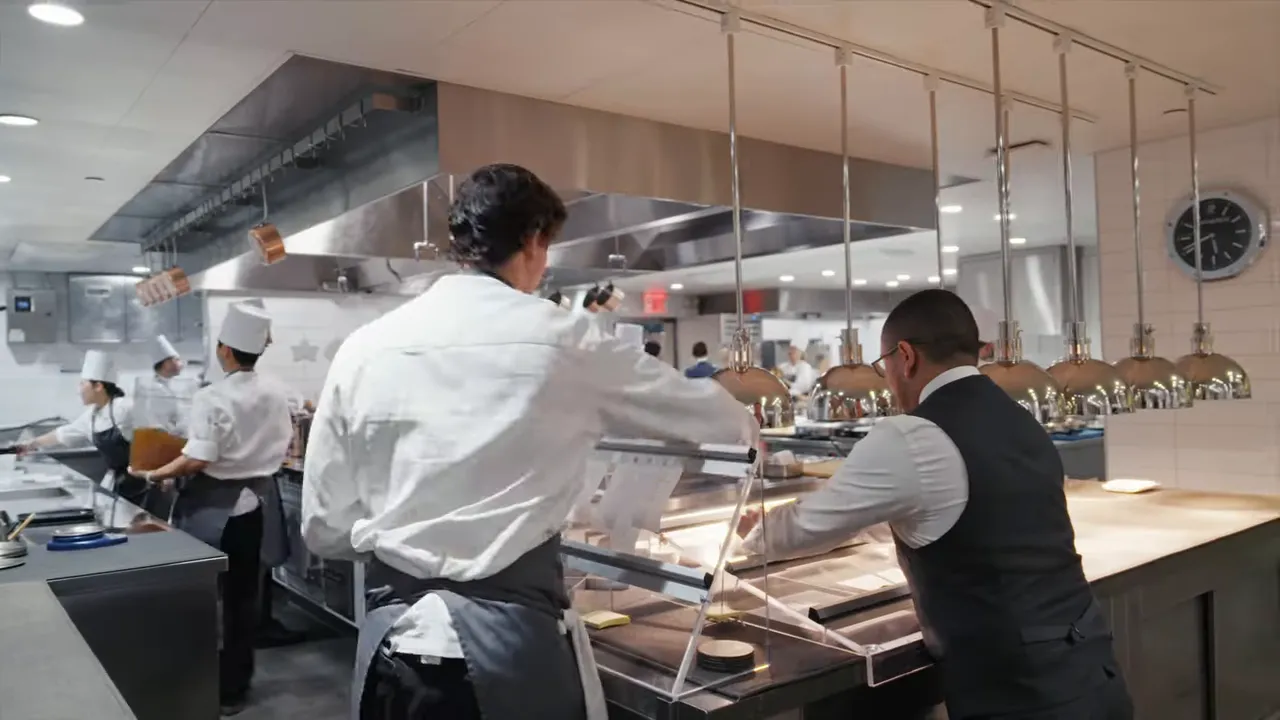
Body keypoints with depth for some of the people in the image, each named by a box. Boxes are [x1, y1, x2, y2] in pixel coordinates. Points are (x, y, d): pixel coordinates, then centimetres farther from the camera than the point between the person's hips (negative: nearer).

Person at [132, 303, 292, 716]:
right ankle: (235, 686, 24)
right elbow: (282, 448, 9)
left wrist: (158, 475, -8)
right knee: (243, 595, 14)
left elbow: (198, 460, -23)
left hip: (215, 506, -5)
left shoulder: (212, 398, -18)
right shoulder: (275, 396, -1)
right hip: (256, 503, 5)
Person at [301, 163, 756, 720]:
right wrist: (748, 430, 30)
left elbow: (323, 528, 5)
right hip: (514, 640, -3)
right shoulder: (562, 342, -7)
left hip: (395, 640, 3)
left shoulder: (364, 348, 0)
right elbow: (692, 406, 8)